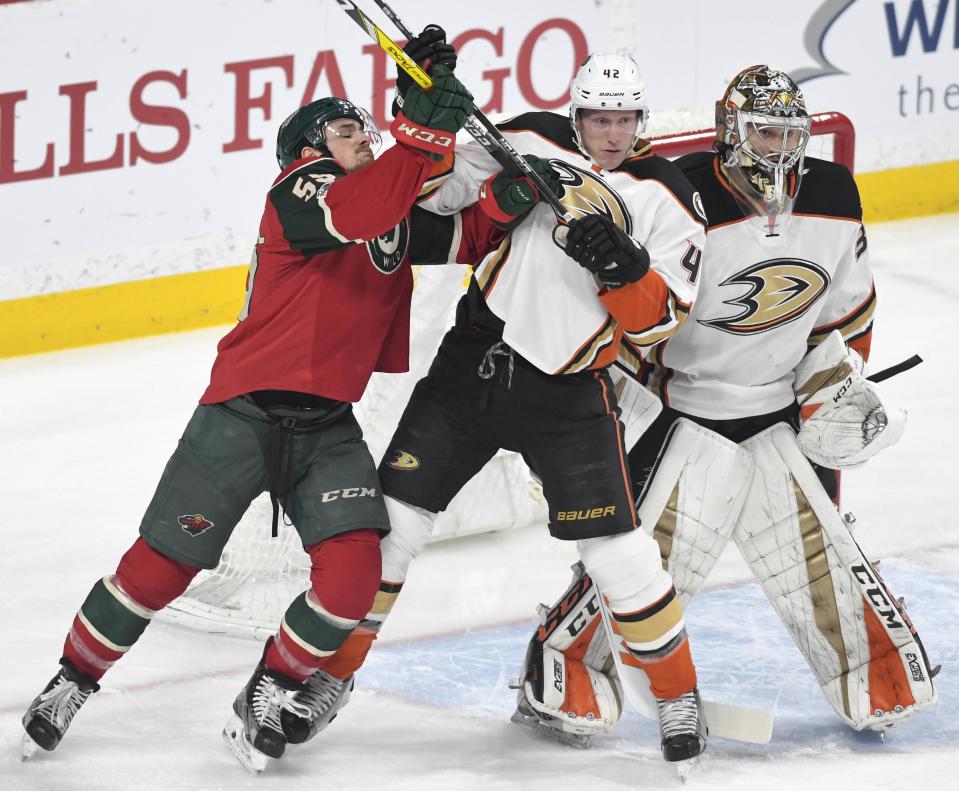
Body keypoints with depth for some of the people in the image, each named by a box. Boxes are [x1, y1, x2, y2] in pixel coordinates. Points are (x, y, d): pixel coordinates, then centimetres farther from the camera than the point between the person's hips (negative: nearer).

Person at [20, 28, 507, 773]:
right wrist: (424, 132, -34)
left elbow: (475, 233, 10)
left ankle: (268, 698, 5)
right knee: (161, 566, -2)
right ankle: (74, 680, 19)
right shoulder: (301, 189, -8)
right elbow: (356, 215, -28)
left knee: (354, 570, -14)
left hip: (328, 428, 6)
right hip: (247, 413, -6)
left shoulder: (400, 214, 14)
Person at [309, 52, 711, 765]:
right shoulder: (533, 144, 1)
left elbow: (658, 322, -8)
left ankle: (678, 693, 10)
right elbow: (432, 187, 3)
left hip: (567, 396, -2)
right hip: (474, 359, 2)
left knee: (619, 553, -9)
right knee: (391, 517, 0)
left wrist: (622, 264, -26)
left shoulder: (667, 200, -3)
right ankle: (332, 669, 16)